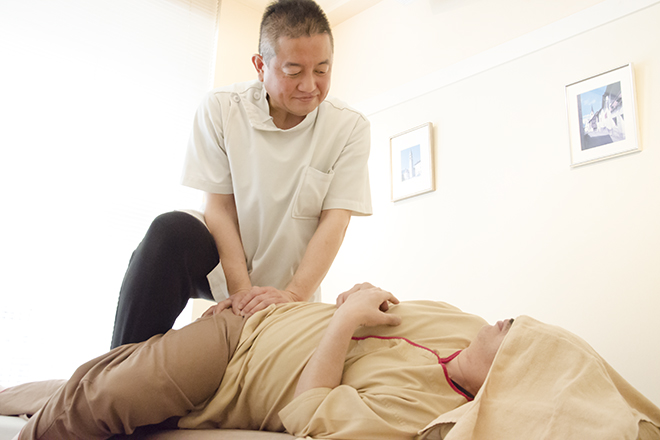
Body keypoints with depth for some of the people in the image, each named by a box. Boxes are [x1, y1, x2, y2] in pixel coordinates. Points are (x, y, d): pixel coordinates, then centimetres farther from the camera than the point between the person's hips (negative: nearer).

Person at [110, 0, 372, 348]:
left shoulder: (349, 128, -10)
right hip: (222, 266, -1)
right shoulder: (220, 110, -10)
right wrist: (241, 290, -24)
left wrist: (293, 294, -28)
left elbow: (335, 222, -15)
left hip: (290, 284, 2)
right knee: (172, 231, -30)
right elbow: (219, 206, -13)